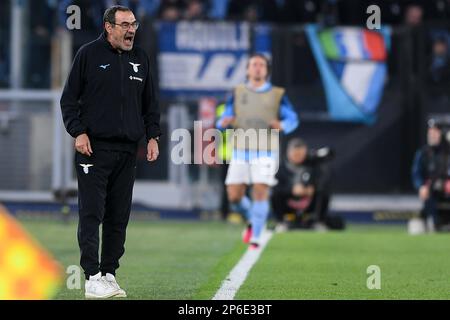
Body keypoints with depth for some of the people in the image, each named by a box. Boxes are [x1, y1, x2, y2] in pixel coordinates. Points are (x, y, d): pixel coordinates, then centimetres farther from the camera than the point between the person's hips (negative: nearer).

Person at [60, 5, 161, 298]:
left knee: (119, 217, 5)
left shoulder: (140, 59, 14)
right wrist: (78, 132, -9)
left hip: (128, 151, 5)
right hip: (94, 148, -5)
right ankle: (93, 278, -9)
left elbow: (150, 102, 20)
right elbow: (69, 98, 1)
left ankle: (109, 273, 11)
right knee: (91, 214, -8)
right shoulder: (89, 54, 0)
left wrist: (153, 136, 10)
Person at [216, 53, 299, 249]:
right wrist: (224, 122, -17)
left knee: (260, 193, -14)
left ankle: (255, 239, -5)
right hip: (240, 152, 2)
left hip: (265, 153, -2)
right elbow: (223, 121, 8)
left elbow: (292, 119, 3)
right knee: (234, 197, -4)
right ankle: (252, 220, 27)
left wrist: (281, 126, -21)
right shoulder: (237, 93, 9)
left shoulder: (277, 94, 4)